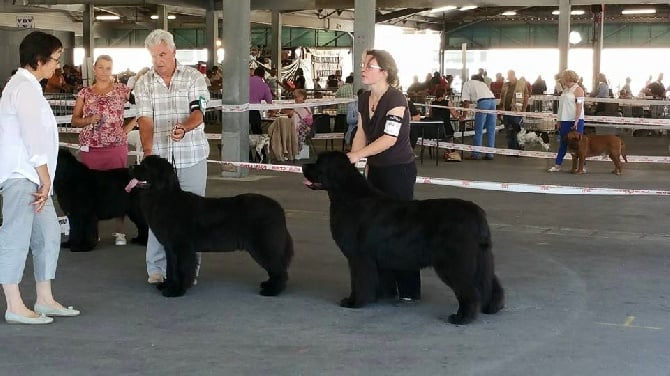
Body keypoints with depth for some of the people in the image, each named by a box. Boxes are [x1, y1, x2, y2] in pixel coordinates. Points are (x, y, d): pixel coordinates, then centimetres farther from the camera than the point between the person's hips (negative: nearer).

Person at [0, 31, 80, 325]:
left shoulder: (27, 86, 19)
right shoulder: (24, 88, -12)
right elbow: (33, 137, -16)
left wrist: (44, 178, 11)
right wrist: (45, 177, -13)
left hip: (31, 177, 10)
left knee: (48, 235, 12)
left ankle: (44, 300, 19)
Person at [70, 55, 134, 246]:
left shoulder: (121, 89, 3)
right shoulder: (85, 93, 9)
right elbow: (74, 121, 9)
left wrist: (127, 129, -4)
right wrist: (89, 120, -10)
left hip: (116, 147, -2)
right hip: (89, 148, 2)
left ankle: (119, 231, 8)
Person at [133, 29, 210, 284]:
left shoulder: (194, 78, 2)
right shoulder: (143, 84, 6)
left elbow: (198, 112, -8)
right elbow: (145, 119, -5)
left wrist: (184, 128, -30)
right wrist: (147, 150, -20)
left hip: (191, 157, -1)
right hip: (159, 157, 1)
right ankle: (156, 269, 9)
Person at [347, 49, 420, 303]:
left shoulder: (396, 99, -18)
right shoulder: (364, 99, 5)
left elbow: (390, 138, -25)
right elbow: (362, 132, 8)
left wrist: (357, 154, -27)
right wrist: (350, 159, -6)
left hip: (399, 170, -8)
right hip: (376, 169, 8)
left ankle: (409, 289, 7)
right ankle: (383, 285, 18)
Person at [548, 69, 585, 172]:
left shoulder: (578, 89, -9)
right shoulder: (566, 90, 15)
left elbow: (579, 106, -15)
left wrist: (576, 122, -21)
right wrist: (559, 121, 15)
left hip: (575, 121, -8)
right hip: (565, 120, 8)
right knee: (563, 143, 9)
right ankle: (557, 165, 10)